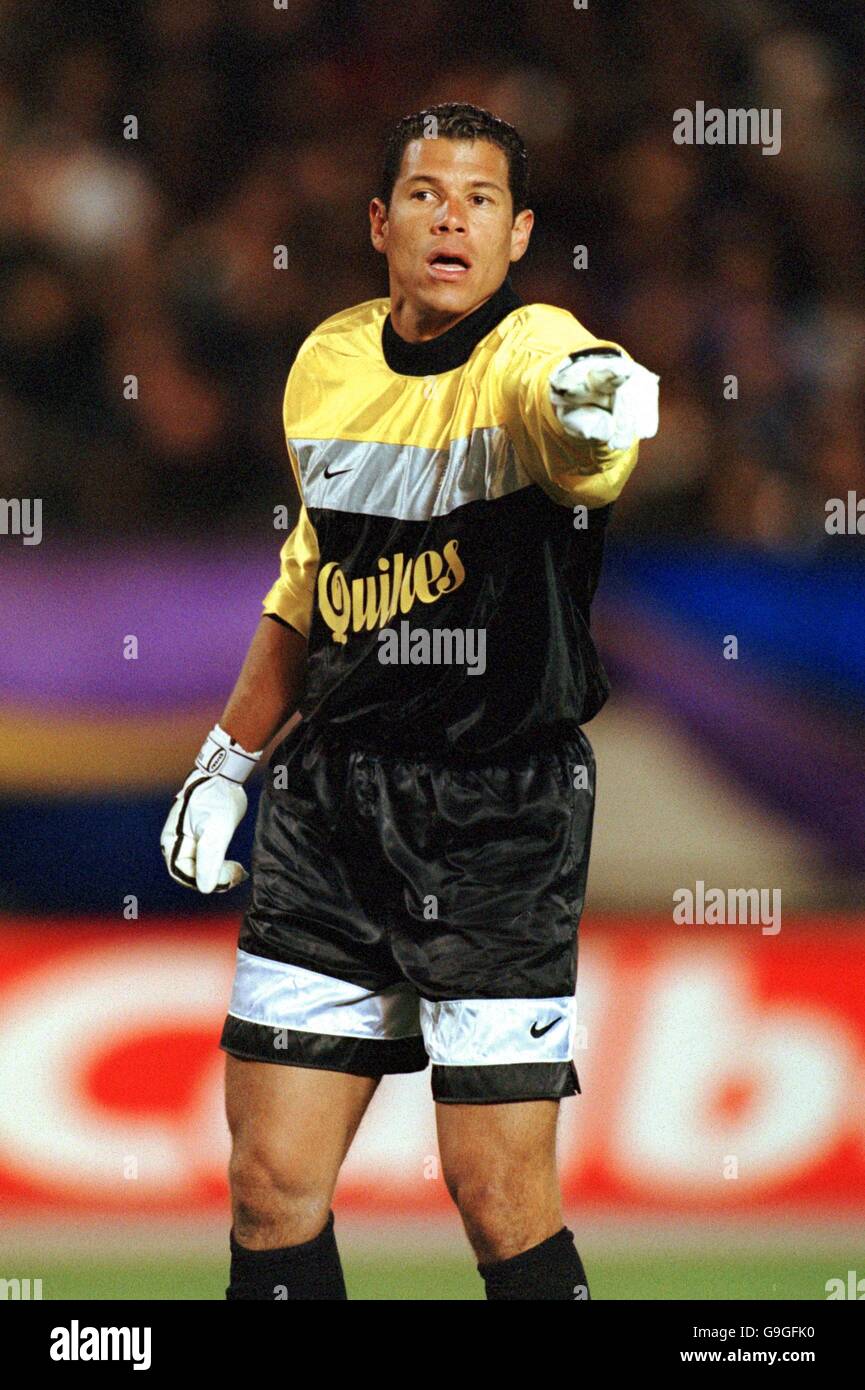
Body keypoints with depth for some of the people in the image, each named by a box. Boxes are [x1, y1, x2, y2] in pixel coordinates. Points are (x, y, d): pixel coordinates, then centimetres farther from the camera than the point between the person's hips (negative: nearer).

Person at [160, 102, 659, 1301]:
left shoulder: (537, 356, -12)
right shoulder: (327, 364, 7)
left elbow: (581, 448, -38)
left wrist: (596, 414, -61)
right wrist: (226, 762, 24)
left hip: (501, 808, -5)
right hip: (331, 797, 5)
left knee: (498, 1196, -7)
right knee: (272, 1180, 3)